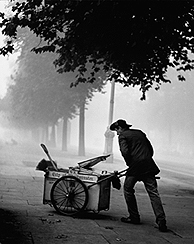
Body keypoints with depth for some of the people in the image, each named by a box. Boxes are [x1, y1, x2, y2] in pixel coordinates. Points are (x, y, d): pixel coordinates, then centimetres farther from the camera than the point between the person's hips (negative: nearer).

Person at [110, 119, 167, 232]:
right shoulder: (140, 133, 22)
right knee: (153, 192, 1)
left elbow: (125, 152, -12)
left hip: (135, 167, -5)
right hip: (149, 166, 5)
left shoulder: (123, 136, 4)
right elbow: (151, 149, 21)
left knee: (128, 190, 15)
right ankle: (161, 220, -10)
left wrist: (130, 164, 2)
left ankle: (134, 217, 18)